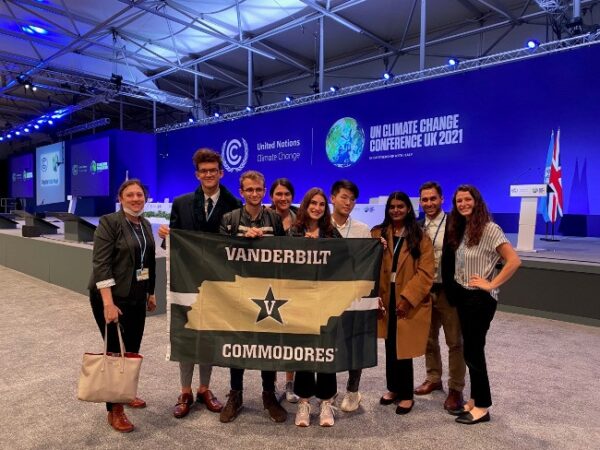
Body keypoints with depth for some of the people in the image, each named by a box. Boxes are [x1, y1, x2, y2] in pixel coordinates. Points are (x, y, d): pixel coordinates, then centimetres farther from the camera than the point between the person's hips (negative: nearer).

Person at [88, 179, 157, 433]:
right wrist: (108, 303, -24)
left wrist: (151, 293, 16)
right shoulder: (109, 222, -13)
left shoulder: (145, 225, 9)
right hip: (112, 297, -6)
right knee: (116, 351, 0)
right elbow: (100, 264, -19)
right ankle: (114, 410, 14)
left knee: (132, 349, 13)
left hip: (136, 297, 7)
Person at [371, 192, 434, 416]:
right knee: (390, 346, 14)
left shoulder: (421, 238, -2)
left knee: (403, 347, 2)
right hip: (385, 299, 3)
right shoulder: (377, 234, 5)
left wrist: (408, 297, -15)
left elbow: (426, 273, -8)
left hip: (410, 301, -3)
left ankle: (406, 395, 19)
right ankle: (393, 388, 31)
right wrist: (374, 294, -11)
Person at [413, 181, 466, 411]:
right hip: (424, 290, 5)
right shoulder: (418, 227, 6)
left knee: (454, 341, 6)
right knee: (429, 339, 17)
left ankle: (456, 388, 19)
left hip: (448, 290, -5)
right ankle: (433, 379, 33)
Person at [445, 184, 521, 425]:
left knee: (472, 351, 0)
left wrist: (491, 284, -16)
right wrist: (455, 290, 3)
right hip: (462, 296, 7)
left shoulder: (490, 229, -14)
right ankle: (474, 400, 26)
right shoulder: (460, 229, 9)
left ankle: (482, 407, 16)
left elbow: (514, 261, -19)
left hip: (480, 298, -7)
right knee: (471, 350, 14)